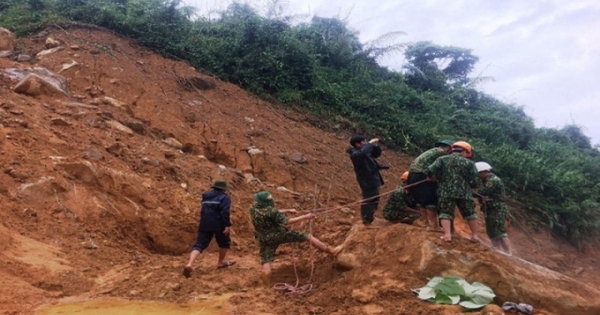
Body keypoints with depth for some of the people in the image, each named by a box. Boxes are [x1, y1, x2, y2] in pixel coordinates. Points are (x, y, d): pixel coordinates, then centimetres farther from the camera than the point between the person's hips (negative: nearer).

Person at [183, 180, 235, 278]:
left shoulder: (206, 196, 19)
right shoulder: (224, 197, -3)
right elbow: (225, 212, -17)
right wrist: (227, 225, -19)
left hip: (204, 224, 5)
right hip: (218, 224, -5)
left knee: (199, 244, -2)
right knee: (224, 242, 20)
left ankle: (189, 265, -22)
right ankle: (221, 262, 32)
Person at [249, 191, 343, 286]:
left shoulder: (253, 208, -8)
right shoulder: (270, 211, -31)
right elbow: (287, 222, -21)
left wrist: (287, 210, 14)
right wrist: (305, 217, -14)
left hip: (265, 240, 5)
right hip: (280, 234, -5)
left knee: (266, 263, 8)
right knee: (308, 237, 6)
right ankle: (331, 250, 16)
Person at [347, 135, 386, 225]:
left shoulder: (365, 150, 11)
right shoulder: (354, 154, -18)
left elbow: (377, 154, 20)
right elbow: (362, 153, -41)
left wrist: (376, 146, 1)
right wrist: (370, 144, -30)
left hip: (372, 179, 10)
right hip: (367, 180, -10)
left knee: (374, 199, 20)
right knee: (368, 200, -10)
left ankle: (369, 217, 34)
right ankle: (367, 219, -3)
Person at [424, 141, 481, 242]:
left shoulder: (442, 159, 7)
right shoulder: (469, 163, 7)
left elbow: (429, 171, -3)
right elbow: (476, 182, 4)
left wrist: (436, 179, 17)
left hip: (446, 192, -1)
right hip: (464, 193, 1)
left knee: (445, 213, 3)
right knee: (470, 213, 17)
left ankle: (447, 234, -14)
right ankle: (475, 235, 22)